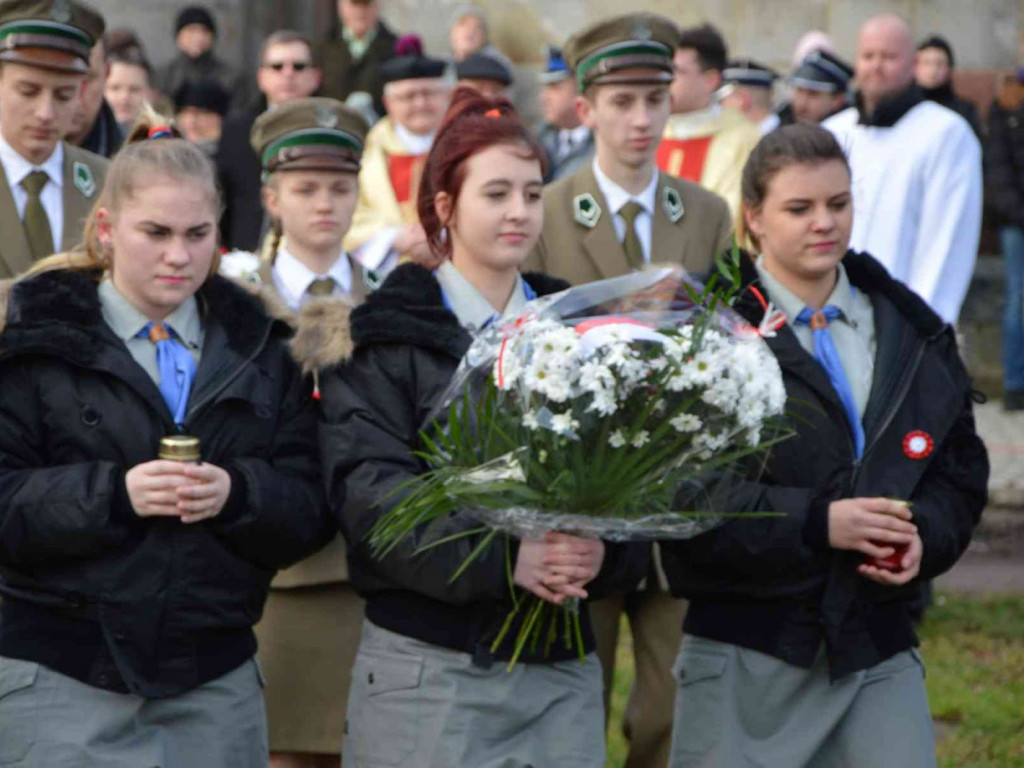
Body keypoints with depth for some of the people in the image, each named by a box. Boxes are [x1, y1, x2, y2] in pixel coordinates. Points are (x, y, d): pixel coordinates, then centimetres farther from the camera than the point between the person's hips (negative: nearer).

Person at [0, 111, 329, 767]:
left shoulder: (261, 350, 12)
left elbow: (309, 515, 6)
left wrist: (239, 493, -15)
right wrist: (112, 493, -20)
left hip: (217, 687, 3)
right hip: (62, 682, -3)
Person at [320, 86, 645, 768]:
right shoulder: (387, 336, 1)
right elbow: (370, 492, -11)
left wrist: (605, 553, -13)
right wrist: (501, 560, -23)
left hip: (562, 671, 4)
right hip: (428, 666, -4)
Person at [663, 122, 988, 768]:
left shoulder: (912, 331, 11)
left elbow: (963, 467, 15)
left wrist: (925, 534, -6)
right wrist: (815, 523, -20)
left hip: (881, 649, 4)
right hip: (747, 654, -4)